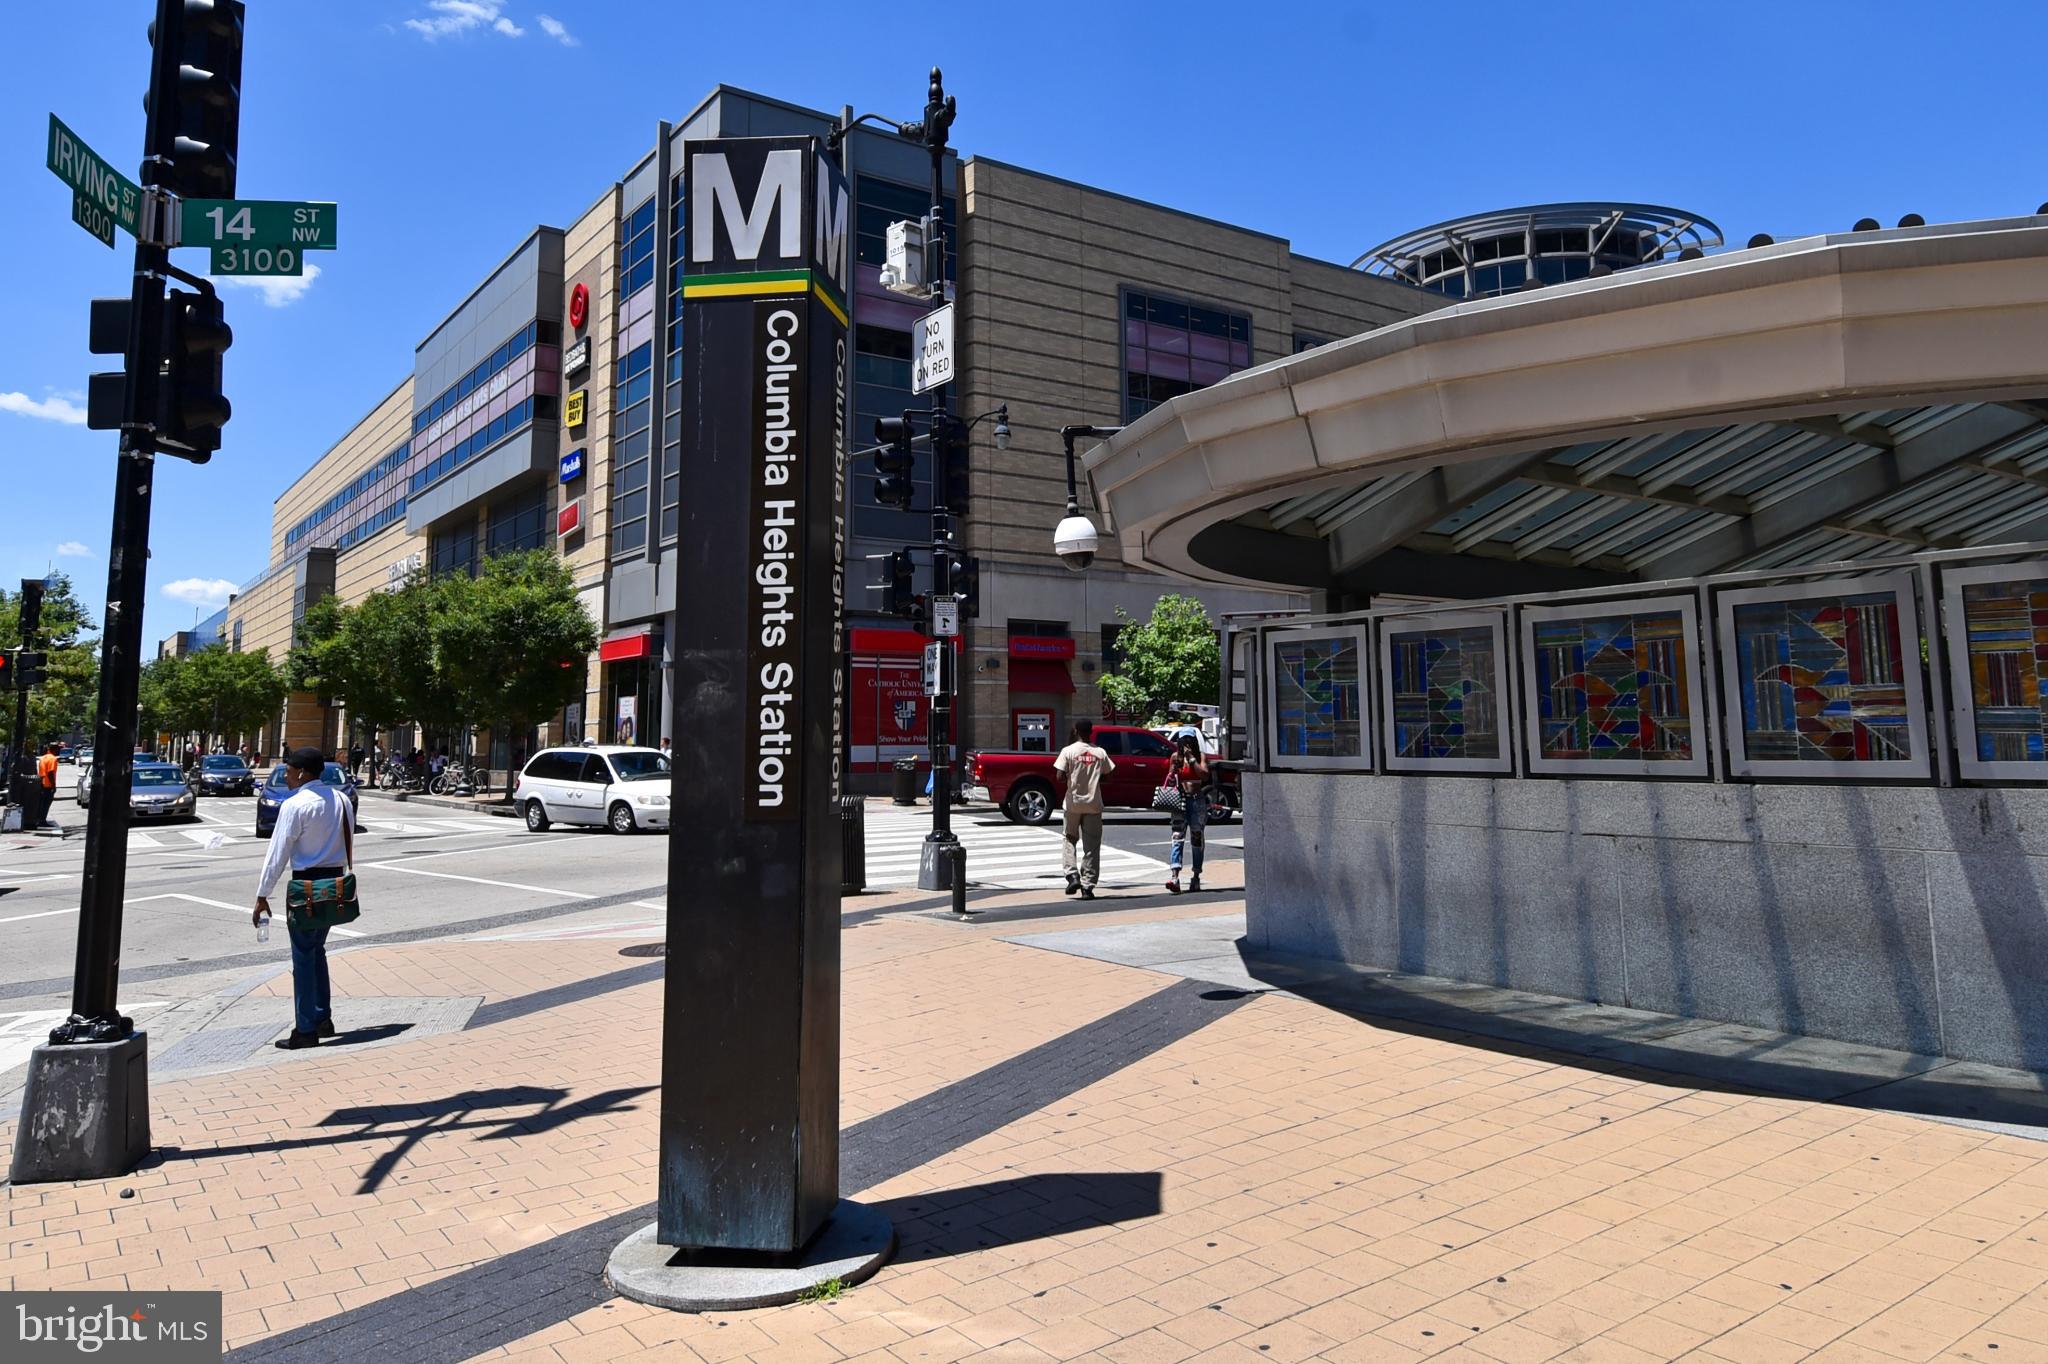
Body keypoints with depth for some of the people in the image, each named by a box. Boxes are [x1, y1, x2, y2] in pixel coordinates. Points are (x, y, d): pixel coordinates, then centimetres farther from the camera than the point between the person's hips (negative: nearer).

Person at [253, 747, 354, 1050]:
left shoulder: (295, 805, -14)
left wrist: (262, 896, -7)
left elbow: (278, 853, -12)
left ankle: (306, 1030, 6)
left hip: (306, 883, -7)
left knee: (304, 956, 1)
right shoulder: (341, 799, 7)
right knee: (317, 950, 20)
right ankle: (323, 1019, 24)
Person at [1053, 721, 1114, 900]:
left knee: (1070, 839, 16)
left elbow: (1059, 776, -13)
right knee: (1091, 846, 5)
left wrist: (1069, 779, 7)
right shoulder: (1100, 753, 1)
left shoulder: (1068, 751, -7)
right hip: (1094, 803, 1)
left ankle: (1072, 875, -1)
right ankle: (1087, 886, 3)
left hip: (1073, 802, -1)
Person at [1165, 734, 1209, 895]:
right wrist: (1170, 777, -3)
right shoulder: (1176, 757, 6)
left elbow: (1205, 775, -16)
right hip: (1180, 800, 1)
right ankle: (1174, 876, -22)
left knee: (1197, 839, 7)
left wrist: (1191, 758, -16)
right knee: (1178, 838, -11)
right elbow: (1170, 776, 19)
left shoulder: (1200, 757, 0)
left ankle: (1196, 877, 17)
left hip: (1198, 801, -1)